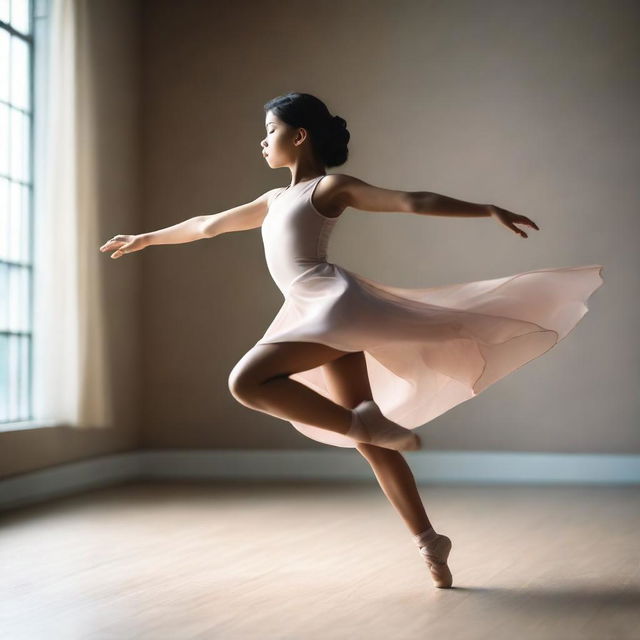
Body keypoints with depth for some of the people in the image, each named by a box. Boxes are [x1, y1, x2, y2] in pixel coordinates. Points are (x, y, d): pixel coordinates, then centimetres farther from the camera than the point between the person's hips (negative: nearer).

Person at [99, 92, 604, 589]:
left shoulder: (331, 187, 5)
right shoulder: (275, 201, 27)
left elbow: (412, 201, -1)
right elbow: (209, 224, 36)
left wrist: (488, 210, -9)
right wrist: (147, 238, 43)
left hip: (336, 302, -8)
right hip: (318, 313, 8)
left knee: (247, 382, -22)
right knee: (370, 441, 4)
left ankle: (362, 422, -19)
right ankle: (429, 540, 7)